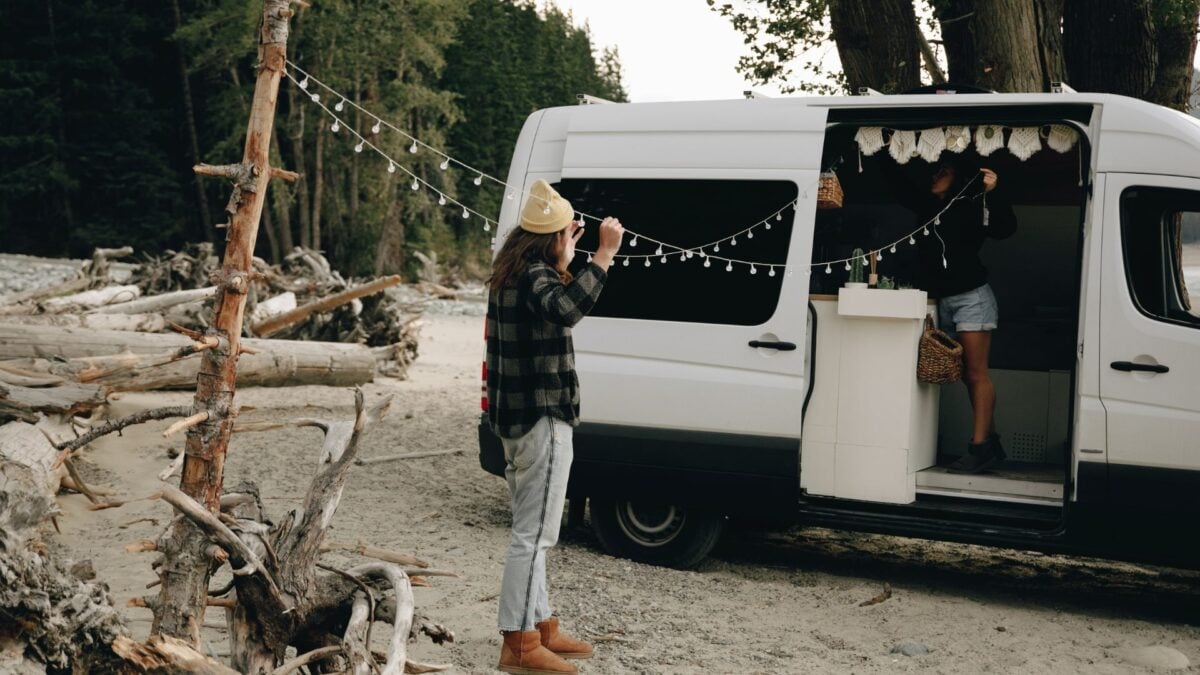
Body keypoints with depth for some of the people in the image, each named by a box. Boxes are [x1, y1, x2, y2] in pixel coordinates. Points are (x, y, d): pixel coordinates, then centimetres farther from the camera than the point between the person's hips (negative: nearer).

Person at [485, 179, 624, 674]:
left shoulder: (511, 273, 14)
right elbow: (565, 309, -39)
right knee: (534, 534, -6)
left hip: (515, 418, 10)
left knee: (531, 531, 17)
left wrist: (564, 265, 29)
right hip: (542, 419, -10)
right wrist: (604, 254, -36)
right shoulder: (535, 275, -17)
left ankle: (540, 626, 28)